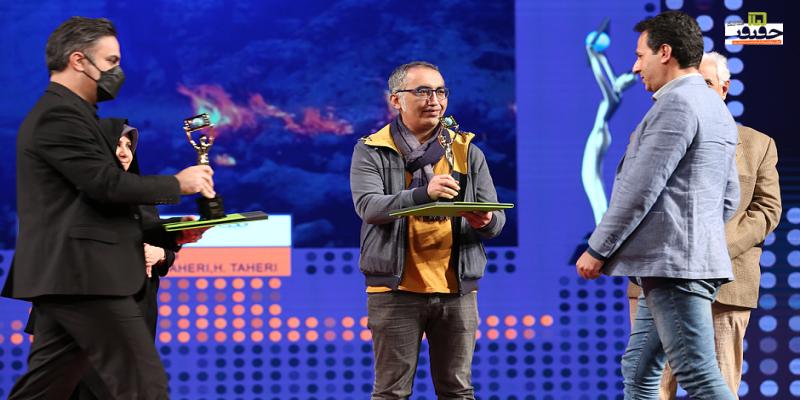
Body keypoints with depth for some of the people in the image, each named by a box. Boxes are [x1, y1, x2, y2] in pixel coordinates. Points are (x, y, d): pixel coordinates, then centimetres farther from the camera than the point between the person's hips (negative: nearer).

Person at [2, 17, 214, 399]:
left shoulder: (59, 113, 22)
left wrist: (168, 234, 17)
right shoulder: (60, 114, -11)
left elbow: (97, 203, 25)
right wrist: (177, 184, -6)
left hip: (64, 276, 11)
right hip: (82, 275, -11)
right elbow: (107, 184, -19)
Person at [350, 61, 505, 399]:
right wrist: (423, 194, -31)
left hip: (456, 290, 3)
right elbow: (367, 206, -15)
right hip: (396, 290, -3)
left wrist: (485, 222, -18)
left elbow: (496, 220, 7)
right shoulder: (372, 152, 2)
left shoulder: (467, 151, 12)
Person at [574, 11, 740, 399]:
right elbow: (728, 198, 22)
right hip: (694, 258, 11)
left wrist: (597, 249, -8)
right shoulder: (717, 109, 19)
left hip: (672, 263, -11)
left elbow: (640, 190, -16)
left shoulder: (675, 103, -12)